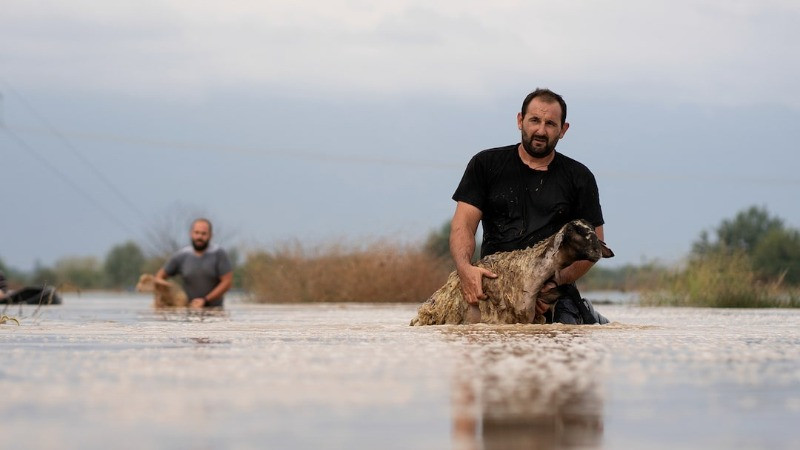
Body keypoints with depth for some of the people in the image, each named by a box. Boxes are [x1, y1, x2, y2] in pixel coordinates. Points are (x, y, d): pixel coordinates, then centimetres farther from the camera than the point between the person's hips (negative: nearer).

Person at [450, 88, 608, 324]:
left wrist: (557, 281, -13)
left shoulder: (579, 177, 10)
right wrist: (465, 267, -21)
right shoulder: (486, 164, 10)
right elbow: (463, 224, 1)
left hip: (554, 296, -1)